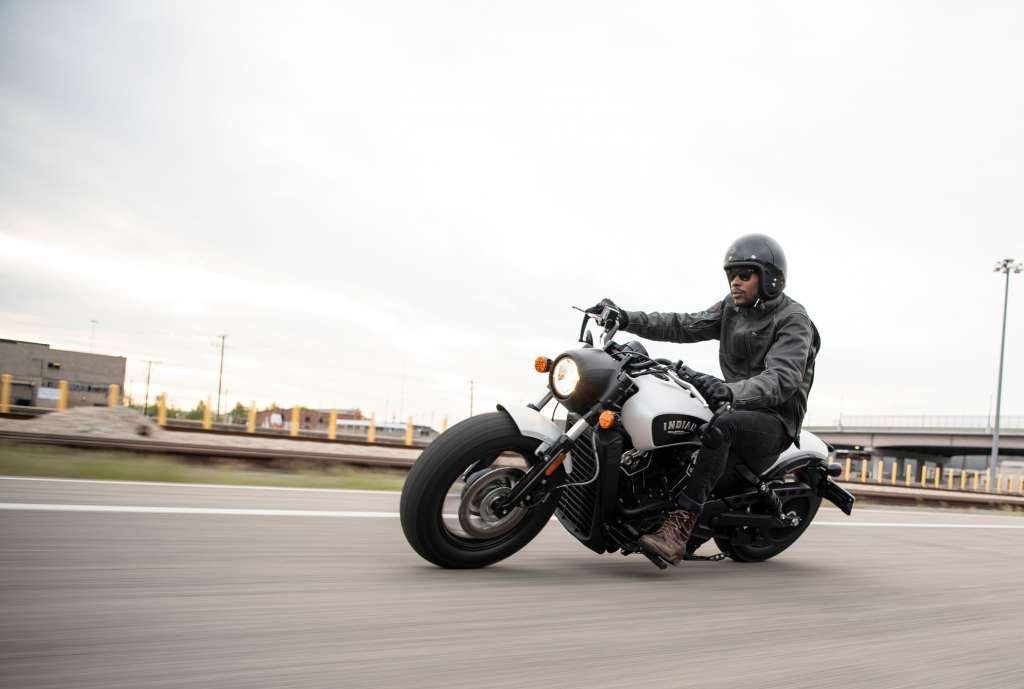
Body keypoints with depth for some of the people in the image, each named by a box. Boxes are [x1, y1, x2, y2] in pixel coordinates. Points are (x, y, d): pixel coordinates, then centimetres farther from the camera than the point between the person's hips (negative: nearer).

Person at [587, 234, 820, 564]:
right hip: (737, 408, 8)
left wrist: (729, 390, -46)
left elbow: (782, 379, -27)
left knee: (720, 429, -38)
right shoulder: (731, 309, 11)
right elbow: (683, 326, 1)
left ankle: (680, 527, -43)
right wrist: (627, 319, -14)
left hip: (774, 418, -8)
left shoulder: (793, 321, -12)